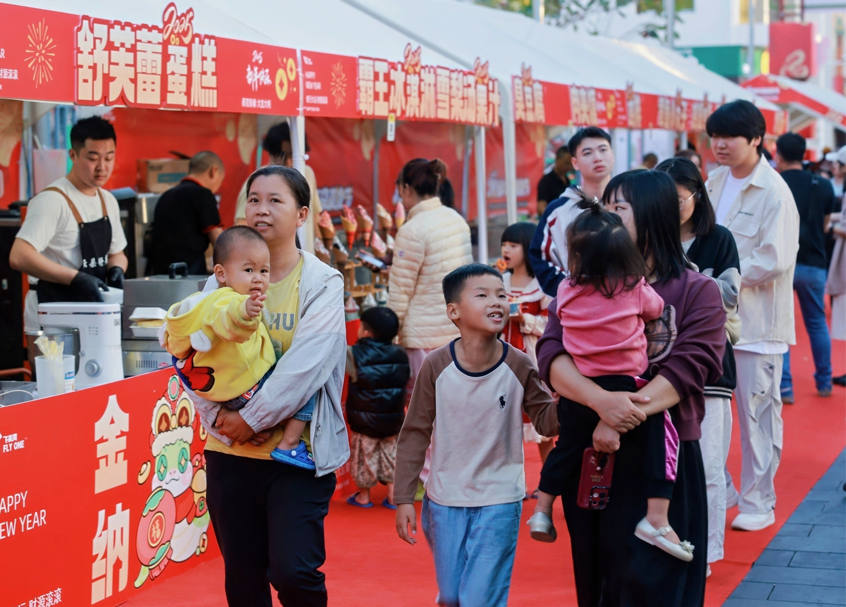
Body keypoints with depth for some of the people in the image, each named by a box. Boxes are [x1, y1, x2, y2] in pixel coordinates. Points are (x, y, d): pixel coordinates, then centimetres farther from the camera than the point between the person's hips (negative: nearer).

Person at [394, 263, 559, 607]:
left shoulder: (518, 366, -10)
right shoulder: (436, 366, -11)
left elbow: (546, 421, -4)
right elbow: (415, 434, -4)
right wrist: (404, 499, -5)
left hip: (499, 503, -1)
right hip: (445, 501, 1)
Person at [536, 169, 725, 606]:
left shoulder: (696, 291, -1)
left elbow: (690, 366, -14)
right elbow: (550, 355, -8)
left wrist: (625, 416, -25)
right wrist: (602, 401, -27)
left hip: (659, 460, -3)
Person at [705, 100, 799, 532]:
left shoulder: (774, 192, -13)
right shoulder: (715, 181, 8)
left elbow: (774, 261, -19)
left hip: (755, 320, -7)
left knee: (757, 414, 2)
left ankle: (758, 504, 14)